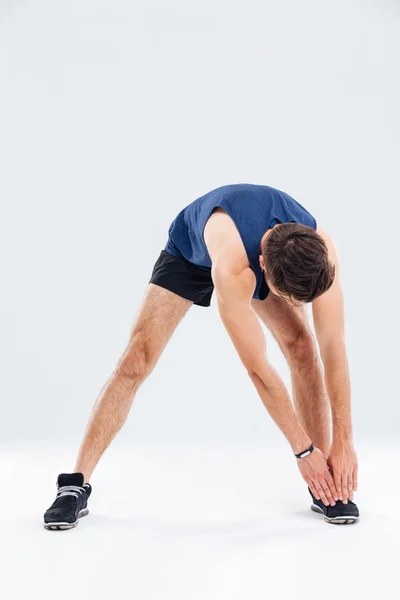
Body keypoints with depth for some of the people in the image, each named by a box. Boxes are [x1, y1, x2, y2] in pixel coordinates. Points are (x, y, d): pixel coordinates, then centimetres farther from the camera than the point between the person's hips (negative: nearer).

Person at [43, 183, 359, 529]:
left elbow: (333, 349, -30)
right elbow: (257, 367, -42)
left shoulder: (320, 252, -37)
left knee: (302, 347, -18)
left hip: (263, 248, 3)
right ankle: (76, 485, -8)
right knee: (137, 358, -16)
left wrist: (344, 442, -28)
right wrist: (304, 450, -34)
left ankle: (324, 488, -5)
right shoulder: (231, 268, -48)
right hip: (191, 251, -3)